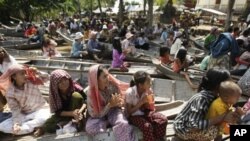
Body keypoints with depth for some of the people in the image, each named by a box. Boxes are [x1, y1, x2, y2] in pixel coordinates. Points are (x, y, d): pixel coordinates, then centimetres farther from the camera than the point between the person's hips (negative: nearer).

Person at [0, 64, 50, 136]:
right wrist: (16, 123, -26)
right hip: (24, 115, 3)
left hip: (40, 109, -2)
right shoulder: (10, 92, -10)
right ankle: (34, 128, -22)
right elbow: (15, 110, -12)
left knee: (43, 118, -38)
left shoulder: (31, 81, -9)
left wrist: (36, 72, -24)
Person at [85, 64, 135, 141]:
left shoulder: (113, 85, -16)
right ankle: (108, 123, -5)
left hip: (113, 111, -1)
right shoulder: (91, 92, -21)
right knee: (91, 128, -28)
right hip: (99, 115, 1)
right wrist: (110, 105, -29)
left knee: (123, 125, -31)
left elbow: (119, 101, 0)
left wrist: (118, 102, -24)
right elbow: (94, 114, -19)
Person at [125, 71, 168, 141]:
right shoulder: (130, 93, -22)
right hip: (134, 116, -4)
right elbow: (129, 112, -17)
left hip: (145, 113, 5)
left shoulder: (148, 90, -9)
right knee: (147, 126, -32)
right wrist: (141, 102, -26)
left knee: (163, 119, -19)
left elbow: (151, 108, 2)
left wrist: (150, 102, -21)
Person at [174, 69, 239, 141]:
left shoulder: (213, 95, -7)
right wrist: (222, 118, -35)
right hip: (183, 129, -8)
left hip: (190, 124, 8)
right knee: (213, 130, -26)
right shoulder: (201, 98, -30)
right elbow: (194, 125, -36)